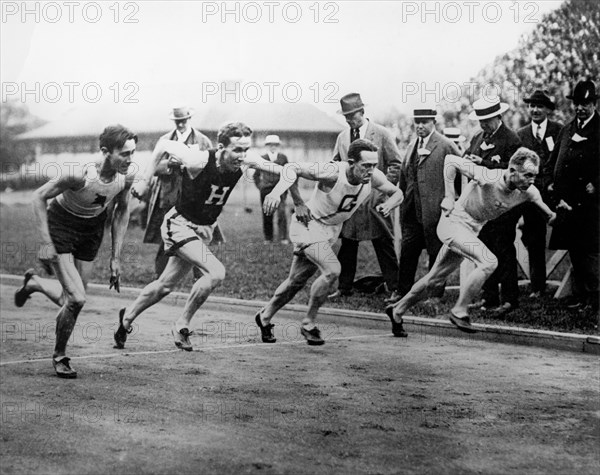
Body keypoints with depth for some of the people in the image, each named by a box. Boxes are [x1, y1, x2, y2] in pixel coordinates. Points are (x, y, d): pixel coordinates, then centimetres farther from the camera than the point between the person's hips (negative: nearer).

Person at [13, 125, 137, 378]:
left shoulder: (125, 178, -17)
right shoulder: (80, 176, -33)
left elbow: (122, 210, 2)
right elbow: (39, 197, -21)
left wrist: (115, 256, 2)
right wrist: (46, 242, -23)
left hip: (92, 229, 6)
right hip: (61, 226, -6)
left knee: (73, 299, 8)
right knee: (76, 299, -14)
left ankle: (34, 283, 40)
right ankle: (59, 357, 10)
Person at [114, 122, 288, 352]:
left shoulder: (244, 160, -15)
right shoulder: (199, 160, -28)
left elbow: (267, 165, 7)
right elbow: (163, 145, -13)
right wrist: (144, 180, -10)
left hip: (203, 229, 6)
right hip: (180, 224, -6)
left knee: (165, 286, 17)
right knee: (216, 272, -24)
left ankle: (127, 316, 40)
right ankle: (181, 325, -7)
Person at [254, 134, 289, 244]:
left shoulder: (283, 158, 6)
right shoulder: (262, 158, 7)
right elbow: (256, 175, 17)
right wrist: (259, 185, 7)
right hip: (266, 189, 1)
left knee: (281, 213, -12)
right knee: (267, 215, 1)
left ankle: (283, 238, -6)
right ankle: (268, 238, 10)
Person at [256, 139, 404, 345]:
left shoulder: (373, 177, -15)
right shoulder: (332, 172, -33)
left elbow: (397, 192, 1)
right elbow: (293, 167, -32)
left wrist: (388, 205, -22)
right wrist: (276, 192, -48)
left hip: (331, 231, 7)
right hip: (308, 225, -7)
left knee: (297, 281, 16)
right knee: (332, 270, -26)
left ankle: (264, 317, 39)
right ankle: (308, 324, -7)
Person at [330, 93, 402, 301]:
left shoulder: (381, 134, -3)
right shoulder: (342, 137, 10)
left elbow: (395, 164, 0)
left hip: (374, 198, -4)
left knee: (384, 244, -2)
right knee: (347, 244, 6)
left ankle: (394, 288, 2)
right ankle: (344, 287, 14)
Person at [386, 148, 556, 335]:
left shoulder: (527, 191, -9)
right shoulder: (488, 178, -29)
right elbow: (451, 160, -22)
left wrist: (548, 212, 3)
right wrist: (449, 197, -22)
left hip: (471, 231, 8)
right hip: (454, 222, -8)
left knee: (434, 278, 15)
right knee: (488, 262, -25)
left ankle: (397, 310, 31)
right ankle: (459, 311, -14)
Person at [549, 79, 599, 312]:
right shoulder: (567, 130, 15)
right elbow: (554, 163, 14)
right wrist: (559, 195, 4)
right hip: (568, 201, 6)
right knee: (574, 250, 10)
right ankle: (580, 293, 17)